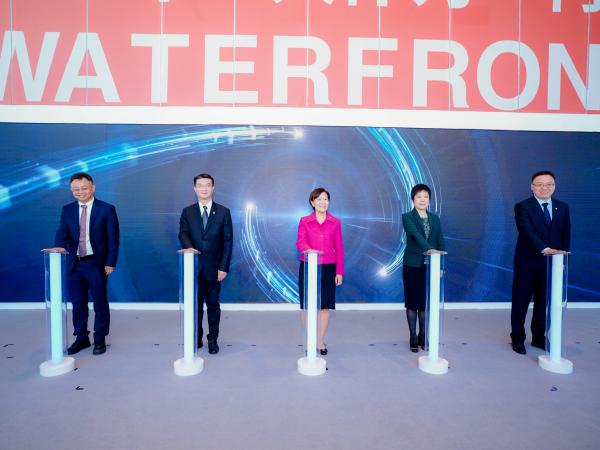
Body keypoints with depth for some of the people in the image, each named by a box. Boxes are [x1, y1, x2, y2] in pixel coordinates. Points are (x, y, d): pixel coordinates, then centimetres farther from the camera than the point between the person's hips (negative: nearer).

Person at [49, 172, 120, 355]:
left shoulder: (106, 209, -4)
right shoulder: (67, 210, 8)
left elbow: (113, 239, -6)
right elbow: (63, 232, -1)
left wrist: (110, 263, -11)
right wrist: (59, 246, -24)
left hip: (96, 263, -4)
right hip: (74, 264, 4)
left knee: (100, 303, 7)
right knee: (78, 304, 13)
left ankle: (100, 339, 22)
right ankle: (81, 338, 29)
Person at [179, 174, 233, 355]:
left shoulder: (223, 212, 1)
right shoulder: (187, 212, 7)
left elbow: (228, 241, -2)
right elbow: (183, 234, -4)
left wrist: (224, 267, -9)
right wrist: (188, 247, -28)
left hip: (214, 266, -1)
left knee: (213, 304, 9)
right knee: (195, 304, 11)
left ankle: (213, 339, 23)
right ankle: (196, 338, 26)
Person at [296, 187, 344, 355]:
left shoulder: (335, 222, 5)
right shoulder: (304, 221, 3)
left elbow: (339, 248, 4)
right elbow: (300, 242, -10)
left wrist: (339, 272, 0)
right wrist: (309, 250, -33)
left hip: (328, 268, 1)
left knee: (325, 305, 5)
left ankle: (321, 341, 20)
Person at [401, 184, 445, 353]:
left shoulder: (435, 219, 9)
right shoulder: (407, 217, -4)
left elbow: (440, 243, 7)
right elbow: (416, 234, -23)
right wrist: (429, 248, -39)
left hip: (430, 265, 3)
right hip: (412, 265, -3)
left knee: (426, 301, 8)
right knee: (412, 302, 4)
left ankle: (423, 336, 23)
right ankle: (413, 338, 16)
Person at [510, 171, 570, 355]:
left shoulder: (562, 207, 9)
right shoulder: (523, 207, -7)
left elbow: (566, 235, 10)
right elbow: (528, 232, -20)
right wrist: (545, 249, -33)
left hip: (552, 263, 4)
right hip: (527, 262, -4)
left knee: (544, 302, 13)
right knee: (521, 302, 6)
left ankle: (539, 337, 29)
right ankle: (517, 338, 20)